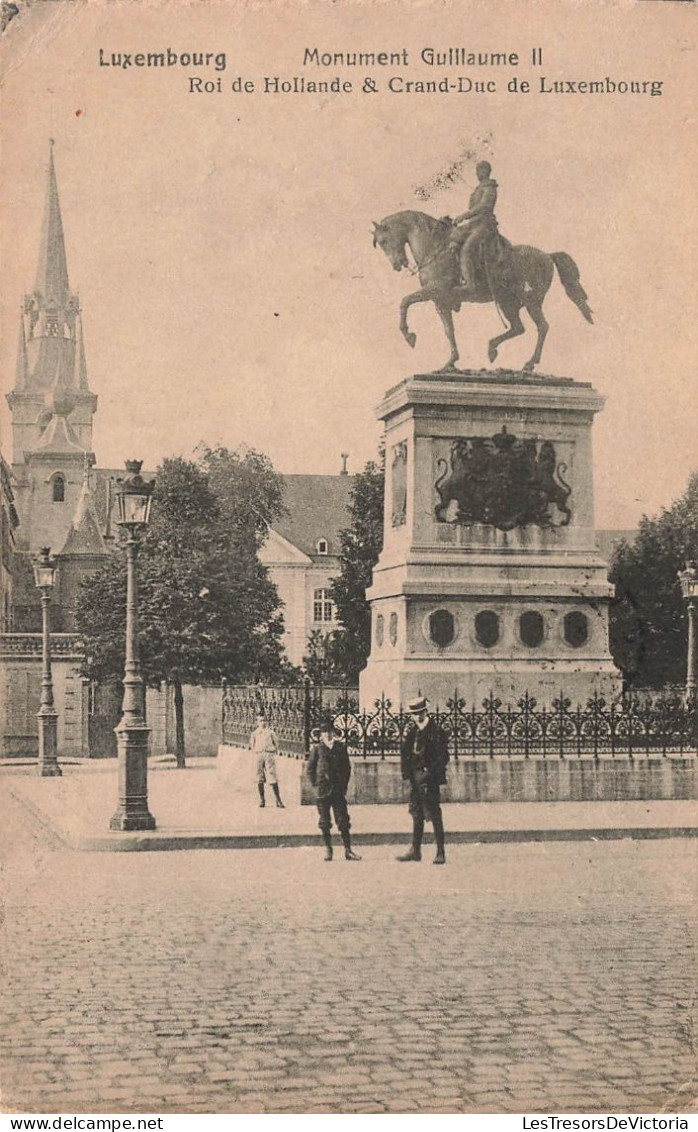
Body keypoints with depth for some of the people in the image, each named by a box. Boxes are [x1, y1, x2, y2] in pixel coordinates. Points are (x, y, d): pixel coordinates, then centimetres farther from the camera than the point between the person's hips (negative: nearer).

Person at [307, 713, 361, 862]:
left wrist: (344, 786, 7)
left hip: (338, 790, 1)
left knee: (343, 820, -2)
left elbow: (347, 768, 14)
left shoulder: (340, 747, 8)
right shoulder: (317, 749, 2)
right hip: (323, 792, -1)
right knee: (325, 822, 3)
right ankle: (328, 850, 12)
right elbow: (310, 769, 6)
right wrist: (317, 784, -1)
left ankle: (348, 850, 1)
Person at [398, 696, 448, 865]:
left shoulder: (436, 731, -6)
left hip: (430, 779, -6)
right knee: (417, 815, 12)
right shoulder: (411, 733, 13)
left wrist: (430, 773, -15)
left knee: (434, 816, -5)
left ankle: (441, 852, -3)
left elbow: (443, 756, -10)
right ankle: (415, 851, 19)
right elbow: (405, 754, 15)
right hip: (415, 779, 6)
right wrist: (407, 773, 2)